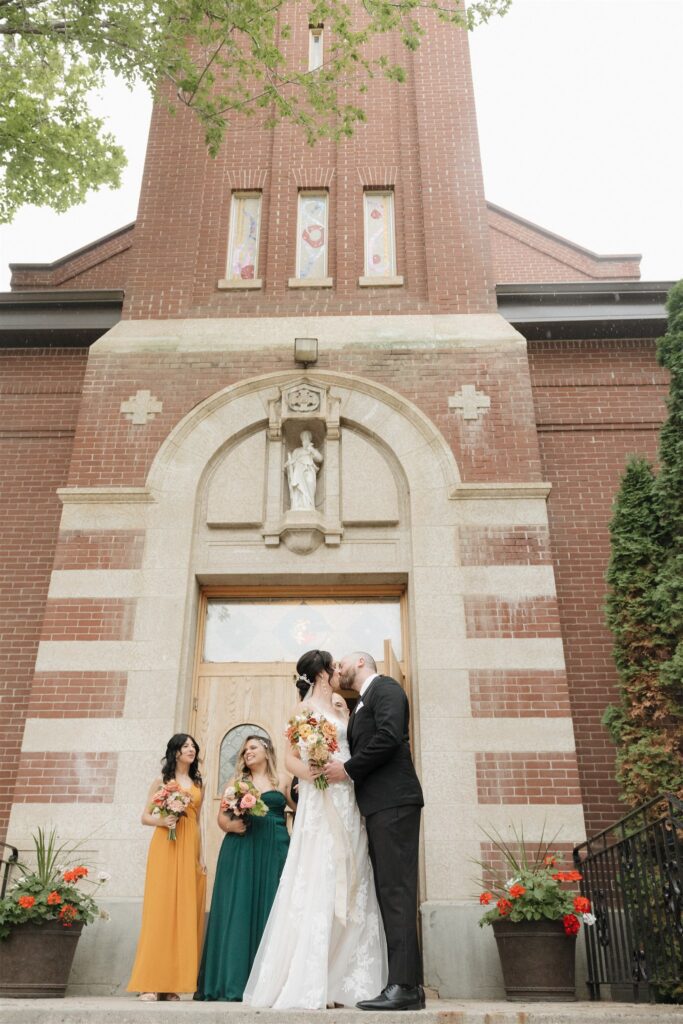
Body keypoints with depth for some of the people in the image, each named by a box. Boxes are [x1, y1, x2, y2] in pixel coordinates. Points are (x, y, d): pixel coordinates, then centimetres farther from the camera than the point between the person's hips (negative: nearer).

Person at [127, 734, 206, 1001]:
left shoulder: (198, 785, 18)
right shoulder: (162, 780, 8)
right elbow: (145, 817, 6)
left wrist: (201, 856, 12)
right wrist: (162, 821, -14)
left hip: (190, 848, 4)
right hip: (165, 846, -4)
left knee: (185, 910, 0)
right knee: (160, 907, -9)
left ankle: (173, 981, 7)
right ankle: (149, 982, -6)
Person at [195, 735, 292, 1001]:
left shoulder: (282, 781, 11)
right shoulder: (237, 782, 15)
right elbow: (221, 817, 11)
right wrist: (231, 825, -10)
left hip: (273, 851, -1)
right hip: (240, 851, 1)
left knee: (269, 909, -3)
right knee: (237, 911, -4)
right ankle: (234, 982, -1)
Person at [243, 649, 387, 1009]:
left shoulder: (339, 712, 20)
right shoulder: (305, 708, 1)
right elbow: (291, 758, -7)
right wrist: (307, 772, -26)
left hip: (347, 806, 7)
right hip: (319, 805, -7)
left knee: (349, 890, 3)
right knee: (317, 888, -9)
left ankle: (343, 982, 7)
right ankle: (308, 986, -6)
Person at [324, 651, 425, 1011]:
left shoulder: (385, 687, -2)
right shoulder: (359, 707, 26)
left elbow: (389, 738, -17)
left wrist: (348, 769, -11)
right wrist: (336, 772, 9)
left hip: (393, 801, -9)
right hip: (377, 805, 10)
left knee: (396, 890, -12)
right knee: (388, 891, 7)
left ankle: (403, 985, -12)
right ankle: (408, 984, 10)